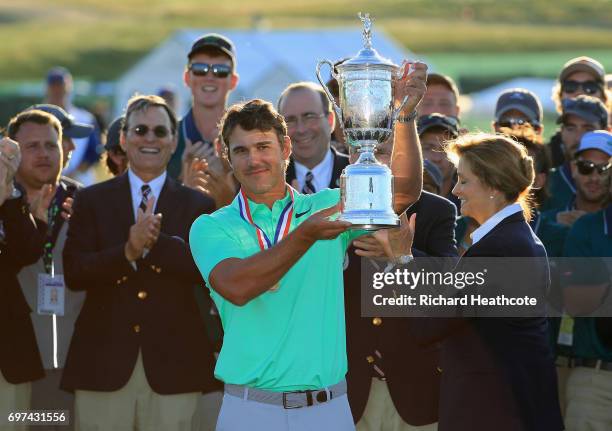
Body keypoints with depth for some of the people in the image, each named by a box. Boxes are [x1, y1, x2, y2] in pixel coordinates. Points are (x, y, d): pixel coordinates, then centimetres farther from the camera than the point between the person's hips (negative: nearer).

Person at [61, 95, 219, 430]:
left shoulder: (197, 205, 8)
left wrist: (155, 243, -19)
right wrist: (127, 252, -17)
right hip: (104, 363, 0)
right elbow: (73, 273, -2)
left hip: (172, 365, 0)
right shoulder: (91, 201, 9)